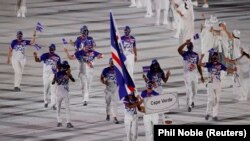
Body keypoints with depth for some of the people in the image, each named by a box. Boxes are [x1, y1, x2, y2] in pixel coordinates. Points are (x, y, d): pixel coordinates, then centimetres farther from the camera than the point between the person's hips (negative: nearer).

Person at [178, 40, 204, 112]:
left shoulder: (196, 55, 9)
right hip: (187, 74, -4)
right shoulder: (185, 54, -3)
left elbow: (198, 66, 12)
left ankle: (192, 100, 40)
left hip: (194, 74, 4)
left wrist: (201, 75, 9)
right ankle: (189, 105, -7)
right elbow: (179, 50, -26)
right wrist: (186, 43, -33)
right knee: (188, 90, -9)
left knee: (194, 90, 13)